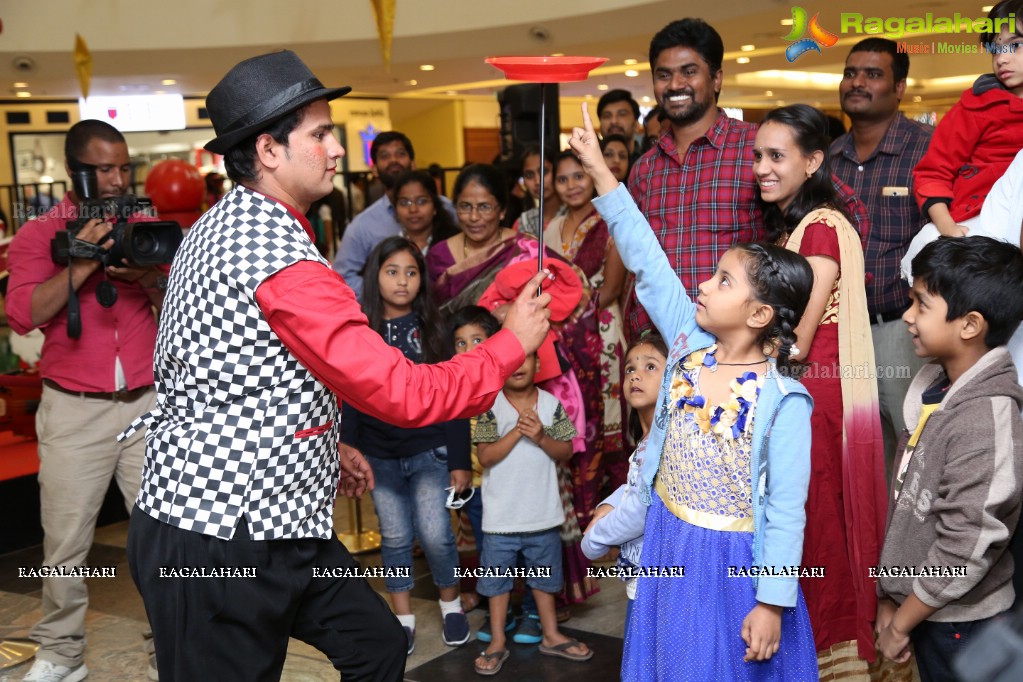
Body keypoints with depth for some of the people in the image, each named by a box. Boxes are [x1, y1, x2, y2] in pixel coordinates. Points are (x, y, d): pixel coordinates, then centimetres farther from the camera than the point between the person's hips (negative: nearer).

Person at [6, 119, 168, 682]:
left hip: (149, 403, 2)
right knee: (66, 542, 4)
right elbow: (22, 315, -10)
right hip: (75, 410, -1)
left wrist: (147, 274, -14)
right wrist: (83, 264, -18)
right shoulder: (37, 235, 4)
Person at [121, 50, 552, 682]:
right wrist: (513, 341, -10)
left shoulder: (217, 225, 11)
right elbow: (404, 394, -23)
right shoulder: (283, 262, -23)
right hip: (220, 543, -10)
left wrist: (325, 446, 20)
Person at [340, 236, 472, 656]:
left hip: (430, 450, -1)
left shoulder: (433, 330, -1)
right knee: (395, 538, 7)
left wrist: (460, 460, -5)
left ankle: (451, 602, 19)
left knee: (434, 534, -7)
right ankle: (404, 618, 23)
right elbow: (350, 400, 3)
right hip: (379, 455, 1)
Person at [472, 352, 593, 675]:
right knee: (497, 577, 8)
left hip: (543, 512, 2)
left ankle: (551, 635, 33)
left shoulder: (551, 404, -2)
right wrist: (517, 432, -23)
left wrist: (541, 437, -19)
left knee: (544, 576, 18)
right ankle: (497, 642, 22)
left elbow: (566, 452, -2)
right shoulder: (490, 407, -9)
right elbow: (486, 456, -14)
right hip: (501, 515, -2)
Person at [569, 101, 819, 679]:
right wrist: (599, 170, -8)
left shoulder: (783, 402, -19)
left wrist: (772, 603, -16)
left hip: (734, 560, -6)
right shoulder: (691, 346, -5)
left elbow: (787, 511, -17)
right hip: (666, 543, 6)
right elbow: (648, 263, -6)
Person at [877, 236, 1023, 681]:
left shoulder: (985, 421, -26)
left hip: (959, 623, -7)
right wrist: (890, 598, 8)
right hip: (924, 606, 7)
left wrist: (901, 623, -13)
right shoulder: (937, 387, -1)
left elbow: (965, 550, -24)